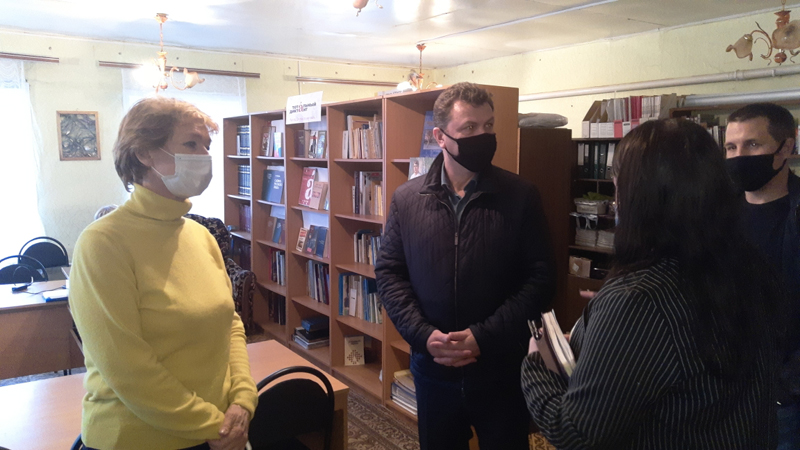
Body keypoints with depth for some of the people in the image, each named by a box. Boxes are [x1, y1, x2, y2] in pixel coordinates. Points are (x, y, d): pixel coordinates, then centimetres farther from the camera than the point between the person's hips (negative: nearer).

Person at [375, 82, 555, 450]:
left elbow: (540, 277, -8)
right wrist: (423, 334, -12)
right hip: (432, 369, 2)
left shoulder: (520, 196, -6)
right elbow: (388, 271, 1)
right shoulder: (407, 199, 0)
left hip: (501, 369, -1)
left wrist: (484, 336, -16)